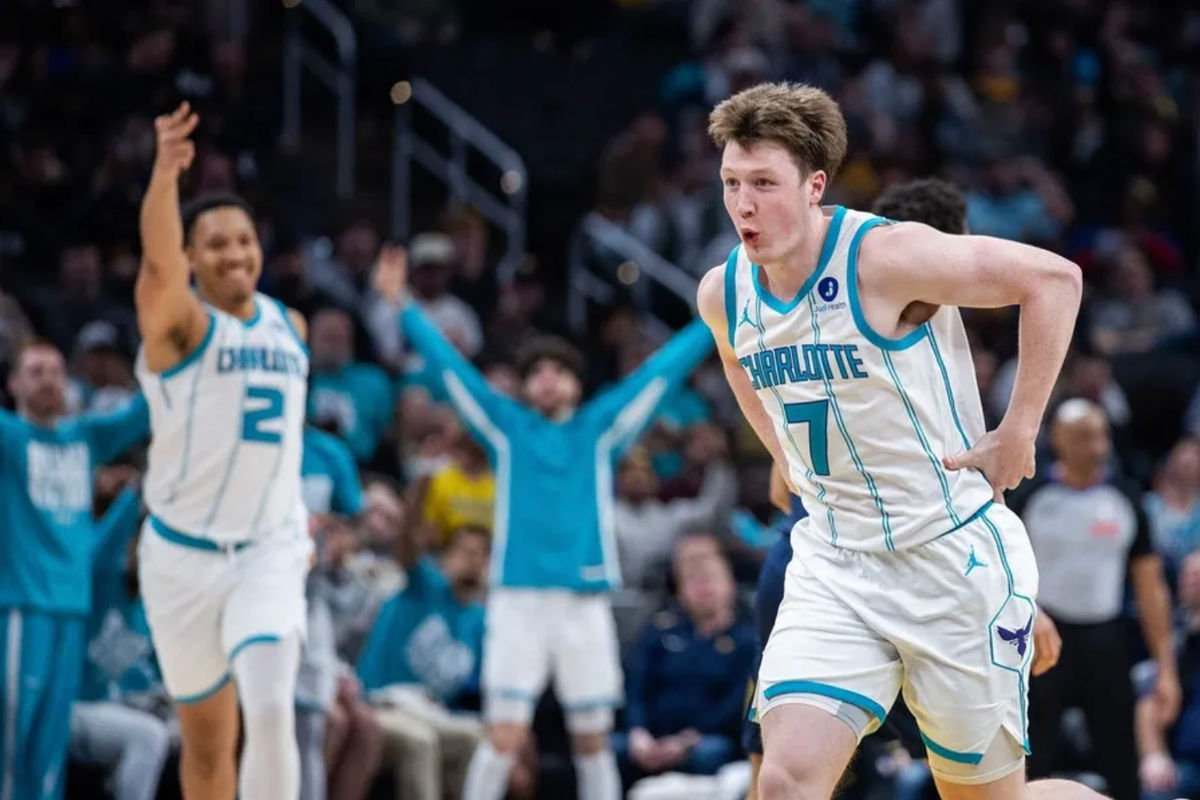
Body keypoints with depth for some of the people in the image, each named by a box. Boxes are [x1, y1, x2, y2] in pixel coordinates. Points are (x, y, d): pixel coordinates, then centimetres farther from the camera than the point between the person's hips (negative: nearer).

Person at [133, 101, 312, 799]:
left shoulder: (290, 327, 8)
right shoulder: (179, 321, -8)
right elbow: (158, 263, -32)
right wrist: (166, 172, -49)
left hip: (272, 548, 2)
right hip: (185, 552, -2)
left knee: (271, 709, -21)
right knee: (208, 736, 8)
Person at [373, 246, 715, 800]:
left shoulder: (600, 429, 11)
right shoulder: (506, 428, 10)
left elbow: (662, 371, 11)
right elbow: (451, 368, 8)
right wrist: (402, 306, 5)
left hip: (584, 603, 1)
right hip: (518, 601, -1)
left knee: (593, 739, 5)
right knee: (504, 735, -9)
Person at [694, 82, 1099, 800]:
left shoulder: (887, 257, -19)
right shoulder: (722, 294, 1)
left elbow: (1054, 277, -15)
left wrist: (1017, 434, -13)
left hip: (955, 555, -5)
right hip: (834, 562, 5)